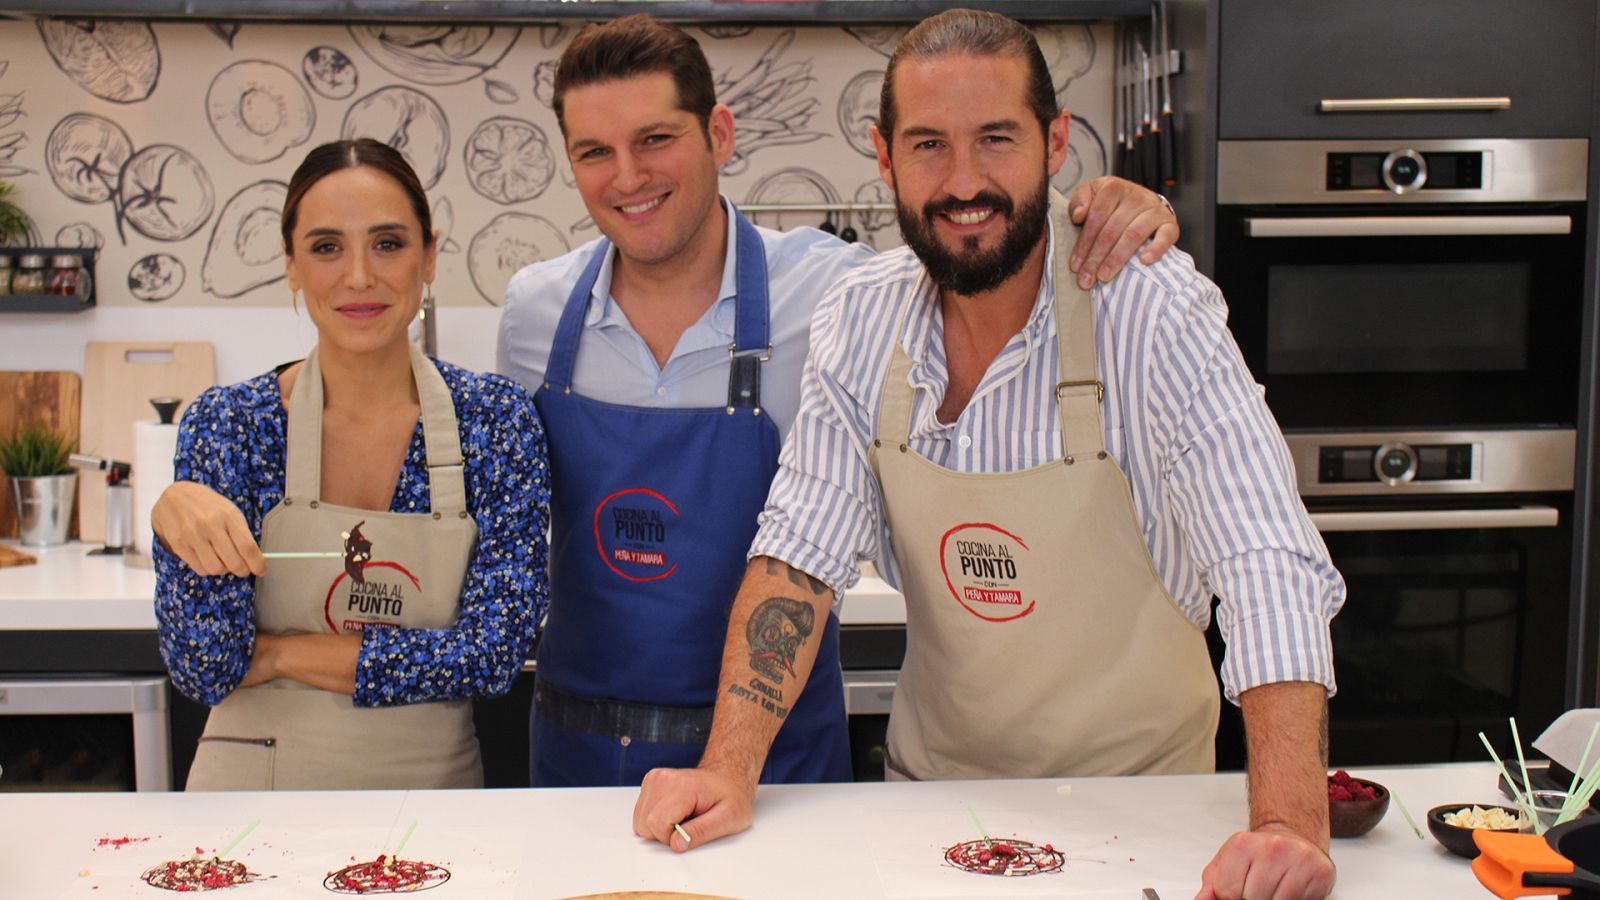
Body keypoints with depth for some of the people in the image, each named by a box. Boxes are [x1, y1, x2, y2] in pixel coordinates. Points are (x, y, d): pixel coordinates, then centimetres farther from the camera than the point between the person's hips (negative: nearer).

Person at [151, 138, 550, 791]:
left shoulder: (496, 420, -3)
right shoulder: (228, 423, -2)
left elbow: (494, 649, -8)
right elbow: (205, 674, -6)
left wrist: (281, 653, -8)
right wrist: (178, 516, -22)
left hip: (429, 783, 2)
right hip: (258, 784, -2)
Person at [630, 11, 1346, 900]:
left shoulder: (1159, 315, -20)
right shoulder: (863, 318, -7)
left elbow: (1271, 572, -26)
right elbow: (802, 551, -7)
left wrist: (1289, 825, -39)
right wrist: (730, 770, -19)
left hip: (1138, 792, -2)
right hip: (933, 784, 3)